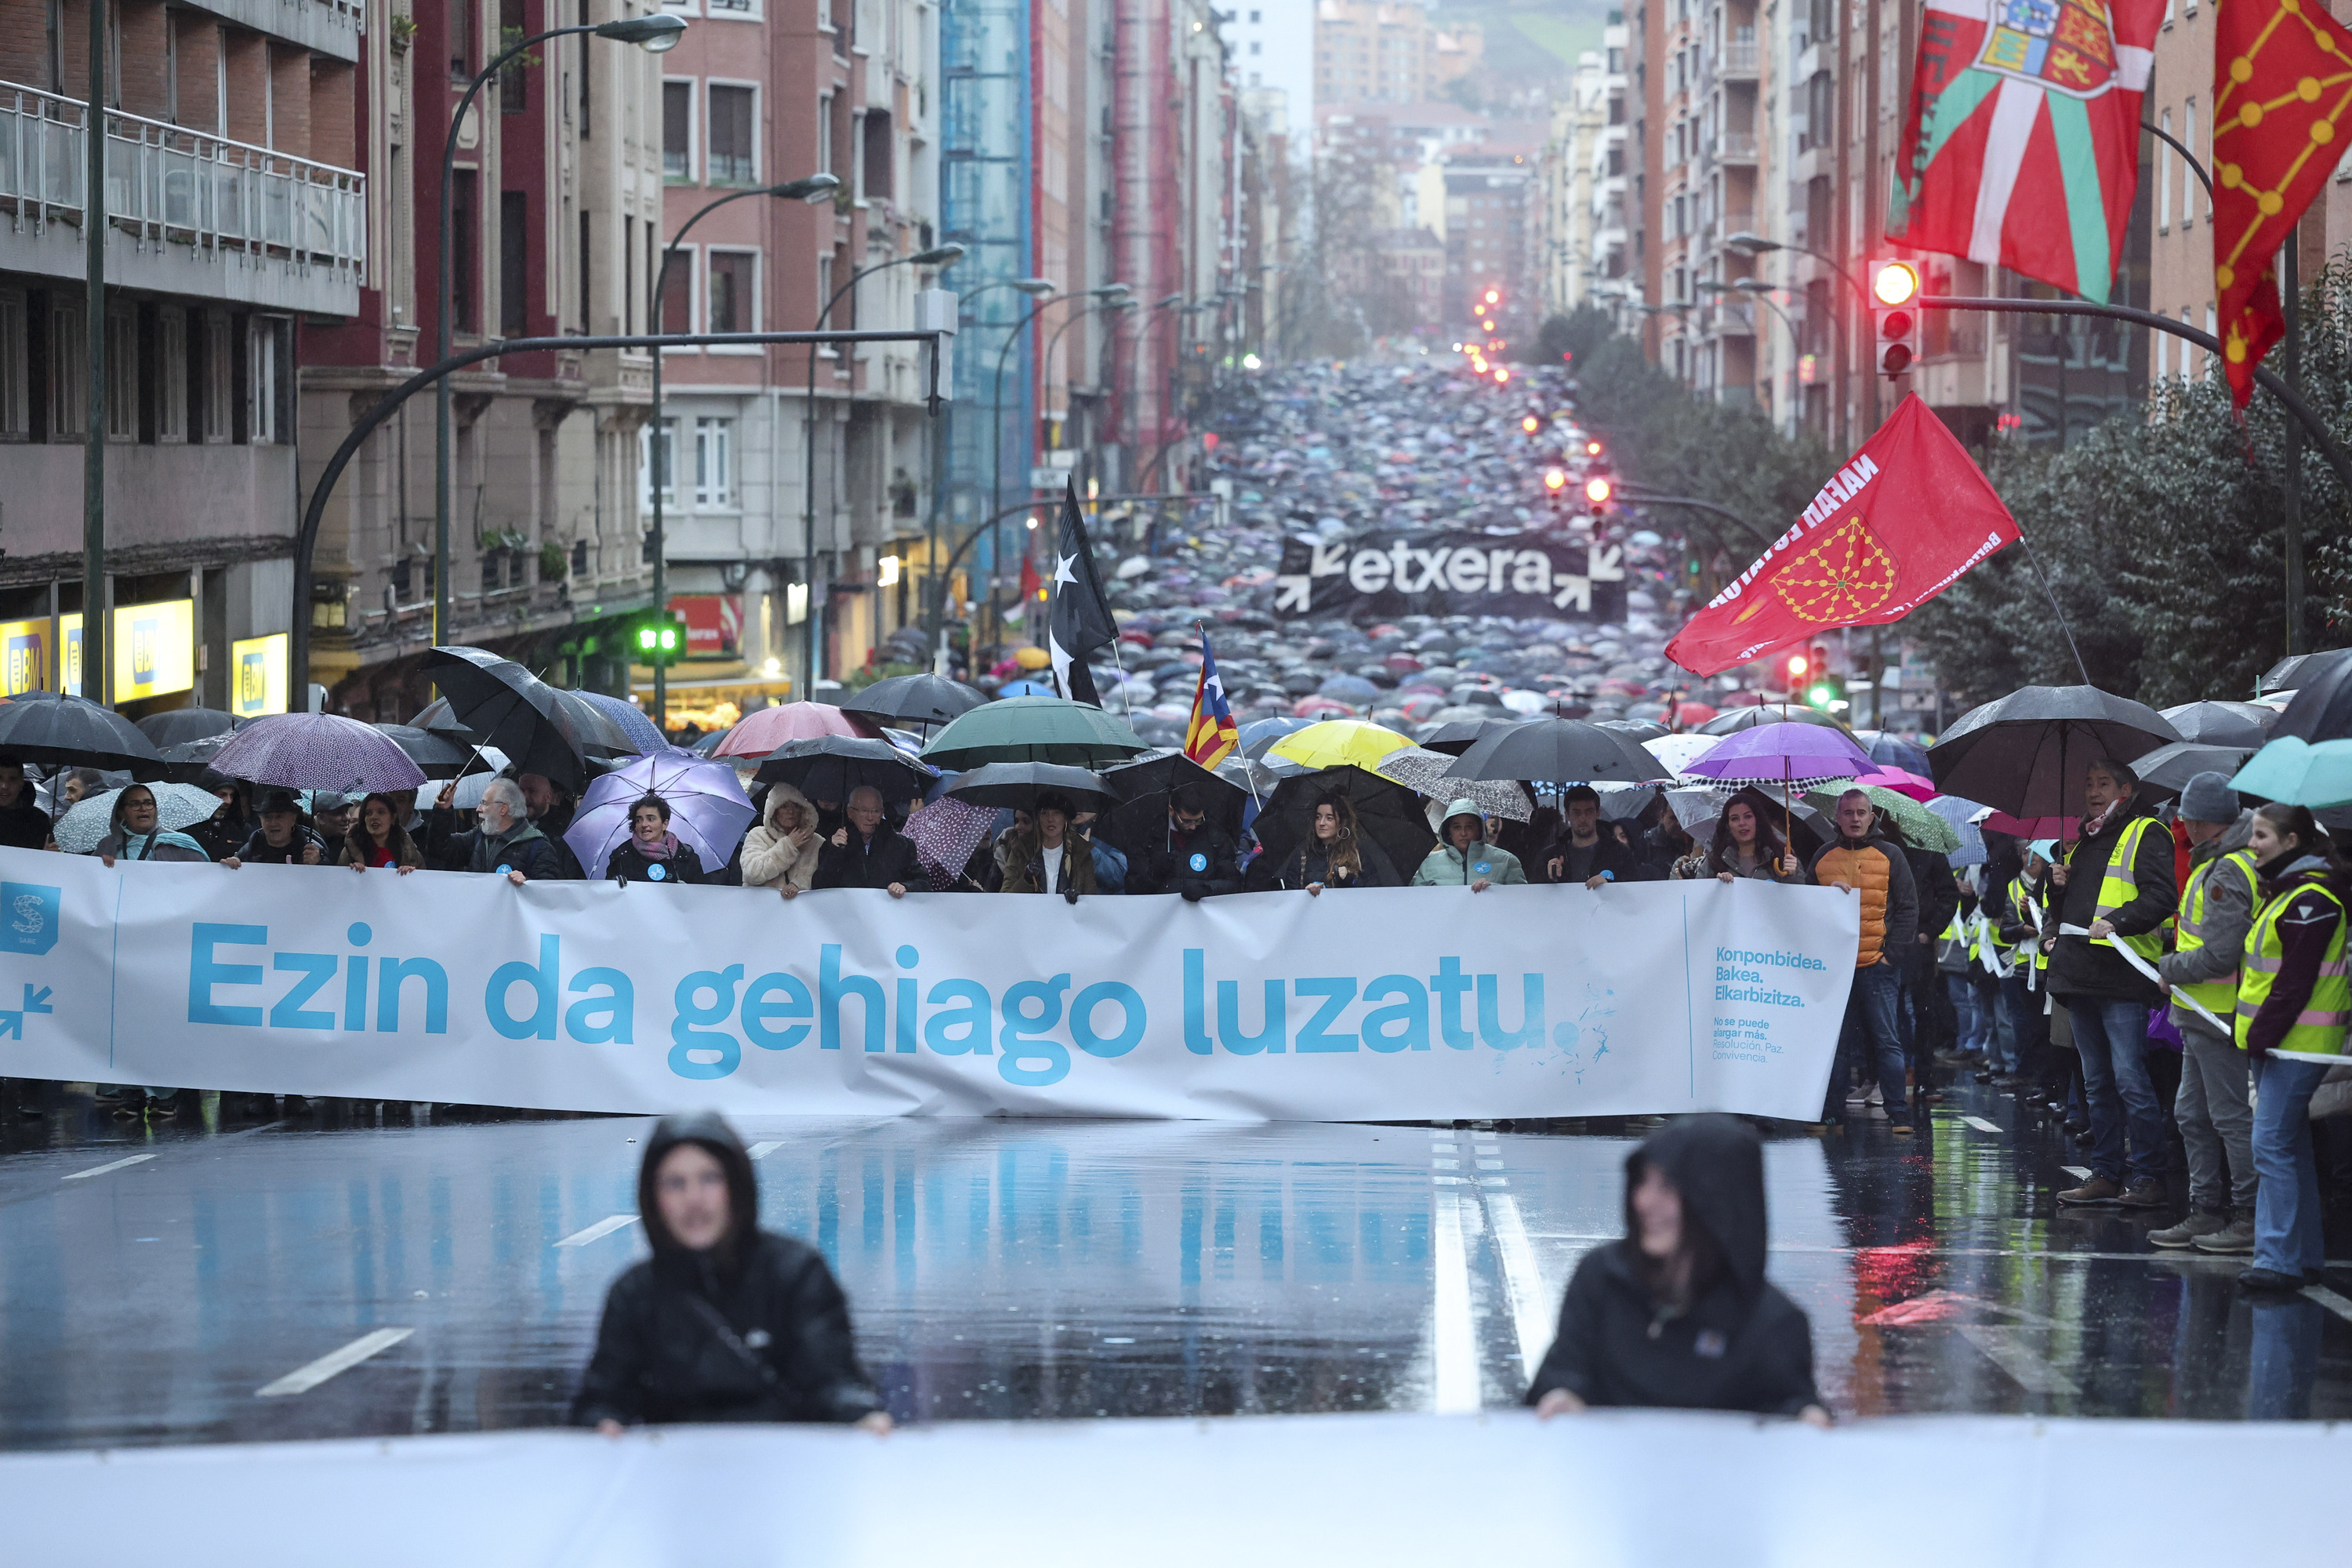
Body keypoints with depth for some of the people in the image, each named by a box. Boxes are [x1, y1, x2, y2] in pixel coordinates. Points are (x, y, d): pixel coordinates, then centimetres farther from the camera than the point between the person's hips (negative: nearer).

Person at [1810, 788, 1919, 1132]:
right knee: (1835, 1042, 3)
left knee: (1886, 1040, -4)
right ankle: (1827, 1113, 6)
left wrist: (1892, 951, -4)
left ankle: (1898, 1113, -2)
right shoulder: (1824, 857, 13)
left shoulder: (1889, 856, 7)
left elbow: (1908, 908, 5)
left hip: (1876, 964, -2)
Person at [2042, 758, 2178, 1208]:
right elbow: (2066, 908, 30)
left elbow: (2162, 897, -14)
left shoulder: (2146, 834, -2)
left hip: (2122, 977, -8)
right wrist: (2058, 887, 9)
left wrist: (2118, 922, -24)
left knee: (2130, 1079, -12)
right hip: (2080, 976, 8)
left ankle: (2150, 1176, -8)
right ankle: (2105, 1175, 16)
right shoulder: (2083, 841, 22)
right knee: (2098, 1082, 11)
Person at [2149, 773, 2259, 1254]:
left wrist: (2169, 969, -10)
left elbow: (2218, 956, -24)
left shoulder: (2226, 876, -20)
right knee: (2193, 1115, 15)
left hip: (2218, 1016, -11)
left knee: (2231, 1116, -4)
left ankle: (2252, 1219, 1)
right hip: (2203, 1013, 11)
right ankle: (2206, 1212, 22)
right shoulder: (2220, 864, 13)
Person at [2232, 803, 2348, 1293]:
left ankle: (2278, 1258, -14)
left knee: (2272, 1145, -13)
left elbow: (2296, 981, -20)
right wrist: (2251, 1031, 14)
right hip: (2271, 1039, 11)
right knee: (2292, 1148, 13)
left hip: (2297, 1043, -11)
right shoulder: (2278, 892, 16)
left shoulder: (2311, 900, -16)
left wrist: (2263, 1034, -19)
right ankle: (2305, 1257, 18)